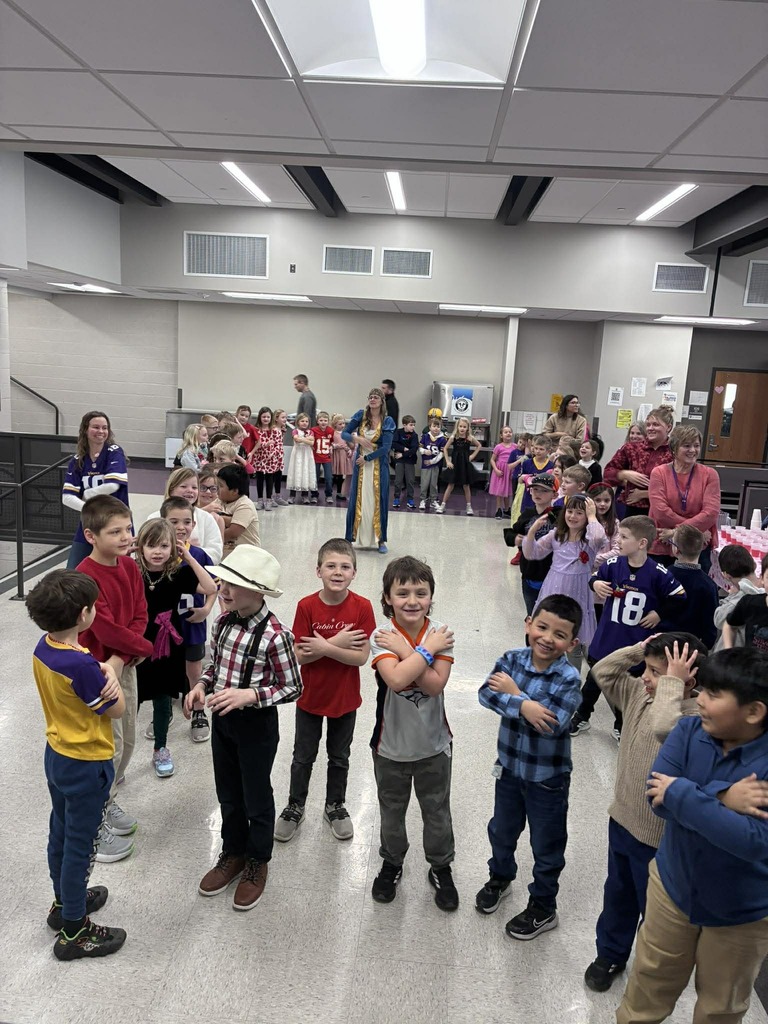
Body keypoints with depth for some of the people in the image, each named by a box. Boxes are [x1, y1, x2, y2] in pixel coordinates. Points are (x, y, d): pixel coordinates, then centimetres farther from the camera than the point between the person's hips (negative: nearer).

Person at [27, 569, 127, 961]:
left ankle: (64, 902, 45)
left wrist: (102, 675, -19)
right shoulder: (81, 665, -32)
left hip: (56, 755, 8)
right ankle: (73, 931, 24)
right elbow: (116, 709, -20)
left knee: (60, 833, 24)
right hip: (86, 766, -8)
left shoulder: (43, 648, -7)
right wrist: (110, 673, -6)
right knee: (79, 845, 8)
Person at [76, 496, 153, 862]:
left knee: (128, 740, 18)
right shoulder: (86, 577, -24)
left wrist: (122, 657, -15)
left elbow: (140, 615, -1)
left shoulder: (130, 566, 0)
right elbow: (106, 629, -26)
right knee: (111, 746, 2)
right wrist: (144, 648, -11)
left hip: (125, 663, 7)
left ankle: (106, 800, 40)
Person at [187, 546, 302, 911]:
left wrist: (248, 695, -28)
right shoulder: (224, 621, -6)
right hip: (222, 720, 6)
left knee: (257, 797, 15)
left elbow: (293, 688, -18)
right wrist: (201, 686, -10)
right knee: (228, 794, 22)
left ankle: (257, 862, 38)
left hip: (257, 724, -6)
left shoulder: (275, 635, -26)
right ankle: (233, 853, 45)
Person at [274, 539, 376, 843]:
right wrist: (337, 642, -26)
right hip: (310, 696, 0)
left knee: (339, 758, 20)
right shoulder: (306, 606, -16)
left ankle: (335, 806, 42)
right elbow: (299, 656, -18)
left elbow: (361, 657, -19)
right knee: (303, 757, 18)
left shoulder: (362, 607, -16)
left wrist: (324, 647, -27)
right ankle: (295, 807, 40)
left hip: (345, 698, 0)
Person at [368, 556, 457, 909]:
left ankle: (441, 868, 43)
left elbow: (435, 684, -25)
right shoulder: (381, 637, -18)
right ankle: (392, 863, 47)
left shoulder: (440, 634, -13)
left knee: (437, 813, 19)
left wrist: (405, 650, -27)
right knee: (391, 811, 21)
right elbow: (396, 679, -35)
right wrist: (427, 649, -27)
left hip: (434, 743, 1)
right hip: (391, 744, -1)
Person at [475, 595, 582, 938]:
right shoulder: (512, 659, -11)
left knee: (547, 846, 15)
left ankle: (543, 908, 37)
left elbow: (552, 725, -31)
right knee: (502, 830, 26)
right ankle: (500, 877, 54)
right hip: (509, 766, 4)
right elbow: (487, 693, -23)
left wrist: (514, 693, -25)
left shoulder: (568, 678, -21)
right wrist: (523, 705, -37)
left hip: (548, 777, -4)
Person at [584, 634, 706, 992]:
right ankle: (610, 954, 50)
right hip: (622, 820, 7)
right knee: (617, 896, 27)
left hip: (659, 838, -7)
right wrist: (639, 649, -9)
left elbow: (662, 729, -47)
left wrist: (672, 683, -37)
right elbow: (603, 672, 2)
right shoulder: (639, 694, -5)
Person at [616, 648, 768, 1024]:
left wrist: (680, 792, -32)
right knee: (650, 980, 24)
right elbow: (656, 795, -22)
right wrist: (722, 798, -35)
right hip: (673, 884, 3)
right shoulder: (689, 731, -15)